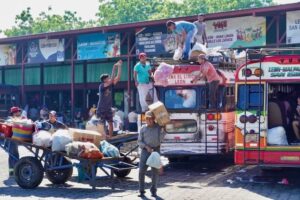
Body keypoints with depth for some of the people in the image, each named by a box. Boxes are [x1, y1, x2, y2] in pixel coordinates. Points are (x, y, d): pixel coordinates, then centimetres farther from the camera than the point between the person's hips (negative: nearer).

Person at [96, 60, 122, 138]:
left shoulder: (110, 85, 4)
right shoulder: (101, 86, -15)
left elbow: (118, 77, -1)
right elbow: (111, 81, -27)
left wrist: (119, 67, -9)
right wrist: (114, 69, -29)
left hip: (108, 109, 6)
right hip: (101, 109, -6)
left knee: (110, 123, 5)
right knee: (101, 124, -4)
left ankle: (110, 137, 13)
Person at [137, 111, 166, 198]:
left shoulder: (159, 127, 1)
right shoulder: (143, 128, 3)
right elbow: (139, 142, 3)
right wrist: (147, 147, -13)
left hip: (155, 151, 0)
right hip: (145, 151, 0)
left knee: (155, 171, 3)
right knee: (142, 171, -6)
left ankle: (153, 190, 17)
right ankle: (141, 191, 3)